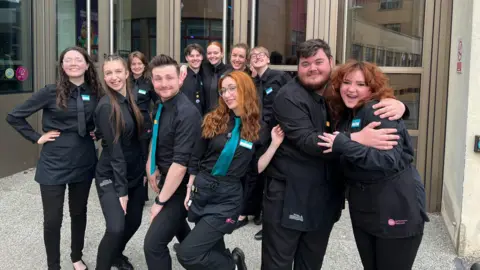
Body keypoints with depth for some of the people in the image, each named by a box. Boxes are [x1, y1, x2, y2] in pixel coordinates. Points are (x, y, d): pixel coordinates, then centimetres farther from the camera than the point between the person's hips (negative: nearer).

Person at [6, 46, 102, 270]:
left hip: (84, 163, 3)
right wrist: (36, 137, -8)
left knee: (79, 212, 17)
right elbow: (14, 116, -5)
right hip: (54, 164, -3)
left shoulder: (95, 93, 0)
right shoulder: (51, 92, -10)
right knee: (52, 219, 4)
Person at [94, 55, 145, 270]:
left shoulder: (131, 99, 2)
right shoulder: (106, 106, -18)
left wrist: (145, 169, 7)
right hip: (111, 177, -7)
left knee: (134, 221, 15)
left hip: (135, 173, 7)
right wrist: (121, 189, -19)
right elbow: (114, 150, -20)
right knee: (116, 228, -19)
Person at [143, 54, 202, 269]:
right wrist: (152, 165, 6)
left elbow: (181, 163, -28)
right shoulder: (160, 106, 0)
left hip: (182, 185, -9)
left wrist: (160, 201, -22)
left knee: (154, 242, -11)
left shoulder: (186, 113, -26)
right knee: (176, 225, 29)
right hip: (167, 178, 9)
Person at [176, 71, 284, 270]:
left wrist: (274, 145, -14)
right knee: (213, 249, 16)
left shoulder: (258, 130, -4)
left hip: (228, 197, -3)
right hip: (201, 190, 3)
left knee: (187, 253, -11)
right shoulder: (213, 120, 0)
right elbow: (195, 159, 5)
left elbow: (257, 168, -2)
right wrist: (189, 190, 6)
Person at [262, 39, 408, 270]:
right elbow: (307, 141, -25)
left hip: (326, 198, 6)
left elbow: (373, 103, 12)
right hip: (289, 196, -5)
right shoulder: (288, 97, -13)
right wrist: (358, 138, -34)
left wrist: (396, 103, -13)